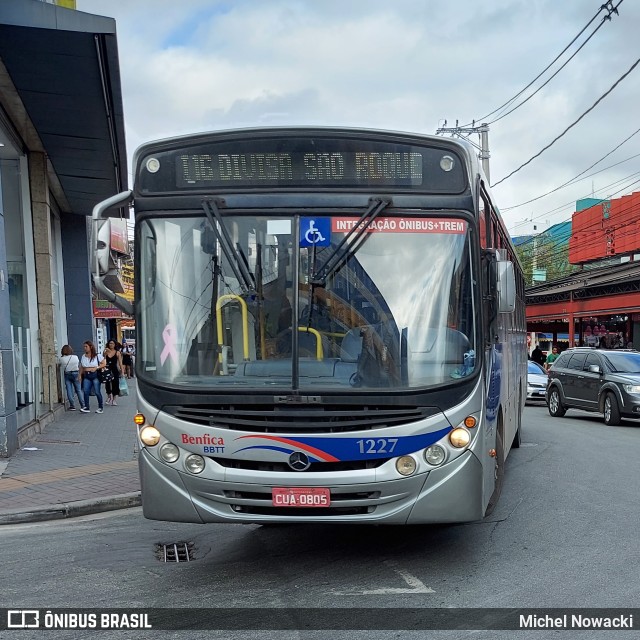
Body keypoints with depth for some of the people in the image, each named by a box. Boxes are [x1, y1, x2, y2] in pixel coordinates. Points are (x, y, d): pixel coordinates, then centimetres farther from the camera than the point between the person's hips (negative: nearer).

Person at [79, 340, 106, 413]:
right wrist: (80, 375, 6)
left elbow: (104, 364, -1)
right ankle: (86, 407, -3)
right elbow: (81, 367, 16)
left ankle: (100, 407, 8)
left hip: (95, 375, -4)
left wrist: (96, 368, -13)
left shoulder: (97, 355, -1)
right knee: (85, 391, -8)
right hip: (86, 376, 4)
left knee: (97, 392, -2)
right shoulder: (83, 357, 13)